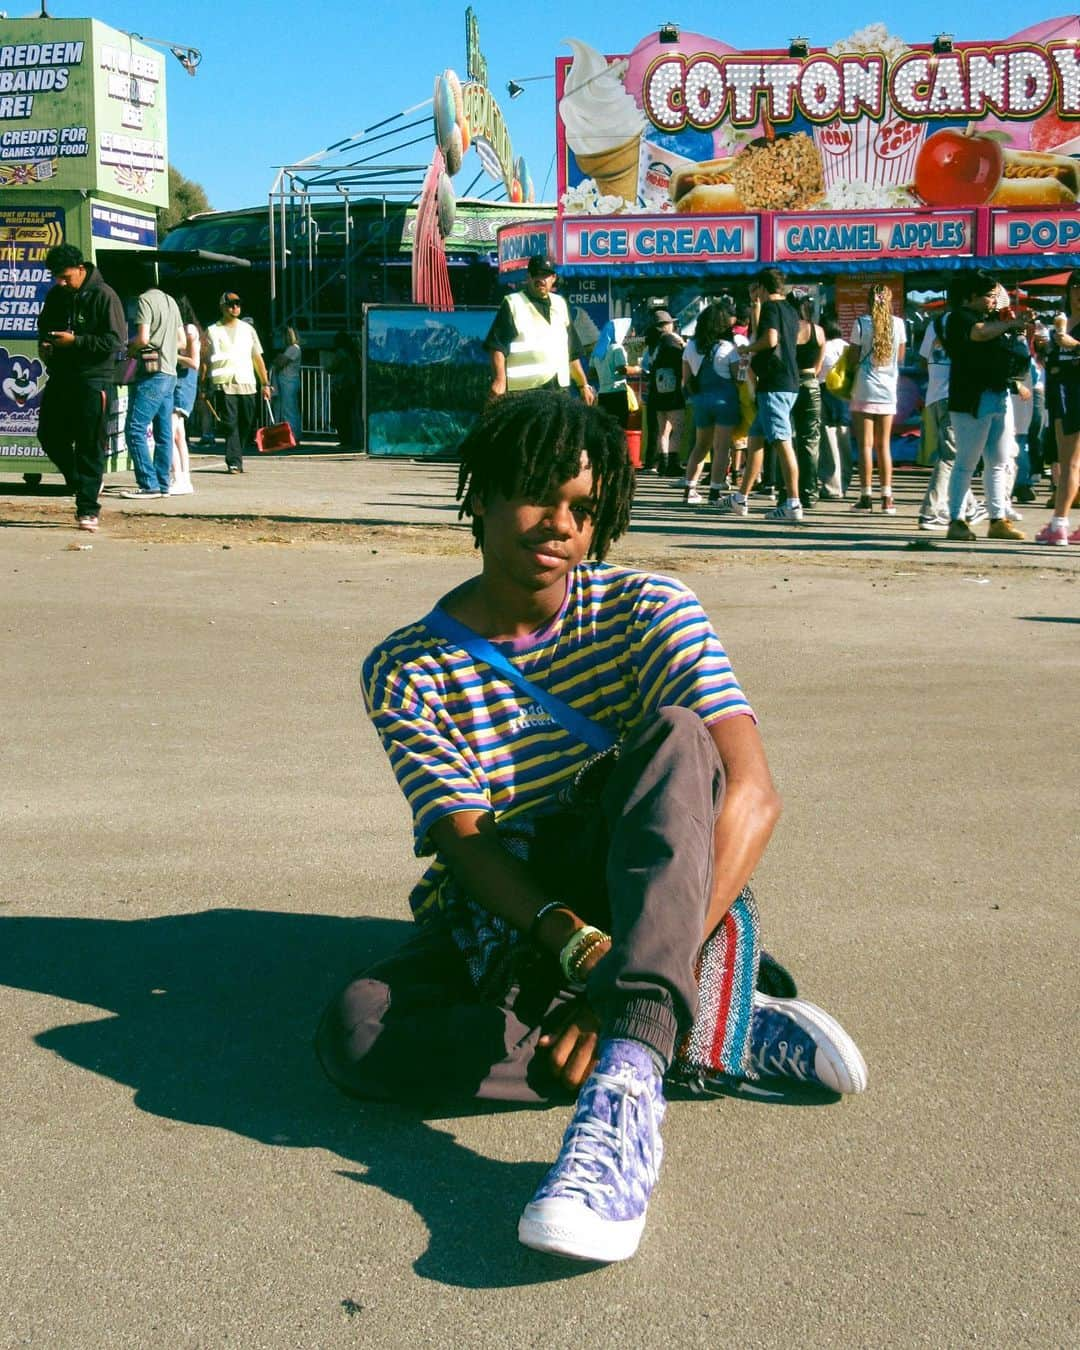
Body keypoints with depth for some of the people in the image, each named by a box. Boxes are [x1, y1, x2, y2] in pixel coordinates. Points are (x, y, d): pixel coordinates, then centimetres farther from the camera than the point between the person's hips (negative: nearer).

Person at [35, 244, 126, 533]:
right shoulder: (56, 295, 10)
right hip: (60, 378, 7)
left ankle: (88, 508, -1)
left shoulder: (103, 296, -11)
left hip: (93, 380, -7)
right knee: (49, 435, 8)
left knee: (89, 445, -5)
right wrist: (44, 343, 4)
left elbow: (116, 341, -15)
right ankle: (82, 484, 28)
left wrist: (75, 341, -20)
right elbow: (44, 324, 26)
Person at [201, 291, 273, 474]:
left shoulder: (248, 329, 15)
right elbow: (205, 360, 8)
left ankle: (236, 457, 18)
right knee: (229, 424, -10)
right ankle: (234, 462, -10)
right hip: (224, 384, -3)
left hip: (247, 383, 3)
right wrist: (203, 386, 0)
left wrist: (265, 383, 9)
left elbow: (257, 358, 15)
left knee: (247, 424, 3)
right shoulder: (213, 331, 8)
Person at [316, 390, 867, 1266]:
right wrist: (576, 945, -34)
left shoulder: (647, 610, -5)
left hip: (646, 898, -1)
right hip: (502, 924, 1)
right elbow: (467, 844, -12)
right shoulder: (407, 671, -2)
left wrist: (637, 980, -29)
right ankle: (713, 1030, -25)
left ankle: (626, 1090, -48)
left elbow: (752, 794, -17)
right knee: (356, 1032, -30)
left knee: (674, 735, -30)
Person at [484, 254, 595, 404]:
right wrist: (500, 380, -23)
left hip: (560, 389, 6)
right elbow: (497, 347, -9)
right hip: (523, 391, -6)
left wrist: (583, 385, 21)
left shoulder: (560, 304, 21)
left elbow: (572, 351, 25)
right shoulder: (512, 303, 2)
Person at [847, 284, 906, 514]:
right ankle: (887, 497, 6)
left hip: (865, 389, -3)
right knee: (884, 445, 9)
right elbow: (900, 357, 10)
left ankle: (866, 497, -4)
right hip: (888, 391, 3)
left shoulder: (862, 323, -6)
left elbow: (853, 358, -4)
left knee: (865, 445, 0)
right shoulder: (898, 324, 2)